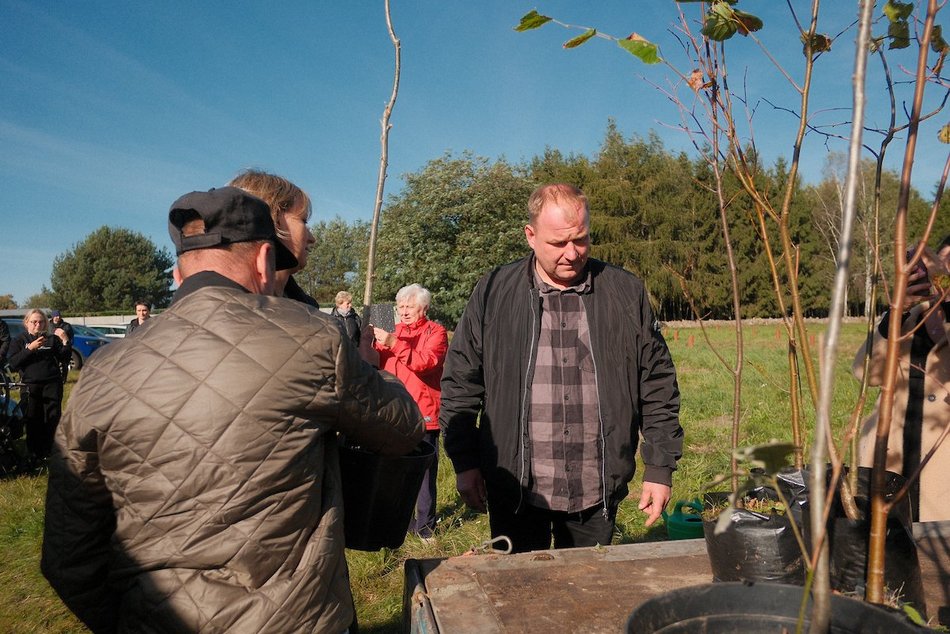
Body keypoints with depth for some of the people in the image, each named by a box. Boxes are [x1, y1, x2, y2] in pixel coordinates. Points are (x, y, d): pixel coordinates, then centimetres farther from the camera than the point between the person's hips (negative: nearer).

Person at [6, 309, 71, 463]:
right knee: (33, 422, 0)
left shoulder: (52, 339, 11)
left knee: (53, 419, -2)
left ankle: (51, 453, 7)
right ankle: (35, 456, 11)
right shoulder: (19, 340, 8)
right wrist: (30, 349, -14)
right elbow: (13, 363, -3)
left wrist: (65, 341, -8)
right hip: (30, 385, -1)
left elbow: (64, 358, 6)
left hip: (52, 384, 1)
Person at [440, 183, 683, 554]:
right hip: (516, 490, -1)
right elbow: (460, 384, 2)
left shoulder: (626, 293, 0)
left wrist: (660, 468, 3)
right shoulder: (493, 293, -3)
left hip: (598, 491, 1)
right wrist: (465, 463, -1)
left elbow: (658, 385, 4)